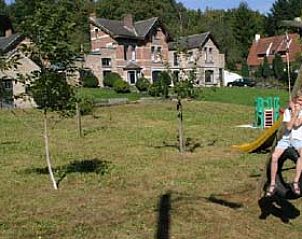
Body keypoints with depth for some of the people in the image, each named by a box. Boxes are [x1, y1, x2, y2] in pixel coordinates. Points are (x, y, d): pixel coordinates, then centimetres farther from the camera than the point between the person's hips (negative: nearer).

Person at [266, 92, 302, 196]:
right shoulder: (287, 111, 5)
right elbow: (289, 127, -9)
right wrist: (294, 112, -12)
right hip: (286, 138, 2)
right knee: (274, 156, -26)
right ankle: (272, 184, -13)